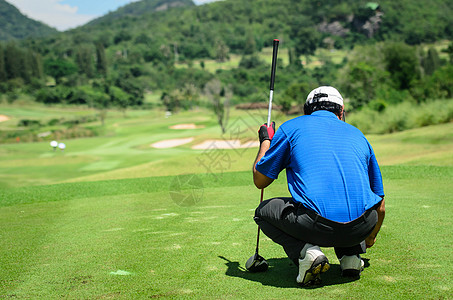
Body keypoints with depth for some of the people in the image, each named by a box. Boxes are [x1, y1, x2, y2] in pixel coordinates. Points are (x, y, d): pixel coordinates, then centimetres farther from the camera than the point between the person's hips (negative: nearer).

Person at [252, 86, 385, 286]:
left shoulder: (292, 127, 13)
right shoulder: (357, 134, 23)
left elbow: (260, 180, 18)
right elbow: (380, 205, 28)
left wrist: (265, 141, 36)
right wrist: (369, 239, 48)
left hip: (317, 227, -4)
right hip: (361, 227, 4)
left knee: (264, 211, 24)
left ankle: (306, 252, -1)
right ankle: (351, 254, 17)